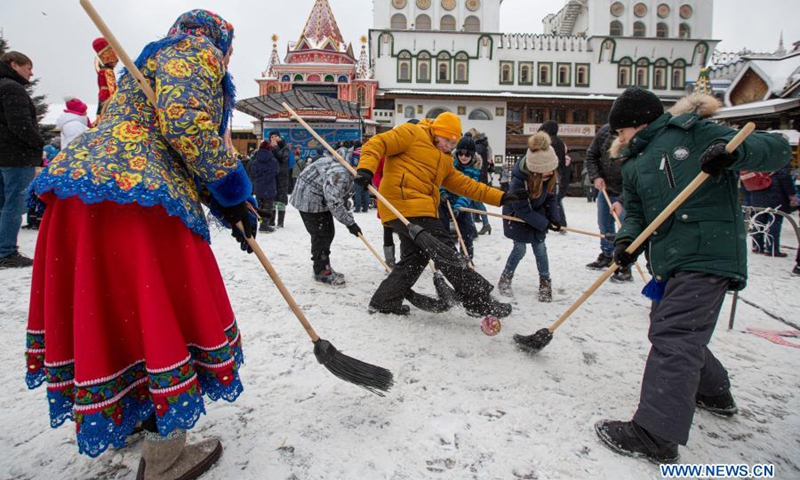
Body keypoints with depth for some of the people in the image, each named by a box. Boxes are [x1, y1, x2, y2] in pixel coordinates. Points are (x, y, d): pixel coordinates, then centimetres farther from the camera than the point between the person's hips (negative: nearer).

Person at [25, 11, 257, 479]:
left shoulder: (159, 58, 34)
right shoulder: (196, 51, 5)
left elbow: (183, 155, 28)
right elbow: (186, 125, -15)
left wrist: (229, 207, 21)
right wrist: (232, 191, -5)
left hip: (79, 180, 11)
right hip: (133, 196, -11)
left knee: (111, 310, 20)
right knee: (161, 314, -2)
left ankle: (122, 416, 39)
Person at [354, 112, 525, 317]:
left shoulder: (445, 161, 28)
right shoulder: (411, 133, 2)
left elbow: (464, 184, 26)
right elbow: (376, 144, -6)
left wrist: (500, 197, 20)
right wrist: (366, 169, -25)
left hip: (419, 211, 10)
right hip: (405, 205, -10)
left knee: (414, 259, 15)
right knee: (445, 252, -11)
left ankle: (384, 301, 26)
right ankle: (479, 302, -8)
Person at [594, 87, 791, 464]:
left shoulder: (697, 133, -2)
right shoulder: (633, 166, 17)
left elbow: (777, 149, -4)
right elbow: (635, 212, 14)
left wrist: (732, 151, -25)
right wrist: (627, 239, -6)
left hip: (707, 252, -8)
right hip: (669, 261, 8)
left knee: (673, 335, -13)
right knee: (682, 332, 21)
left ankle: (656, 434, -10)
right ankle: (714, 393, 46)